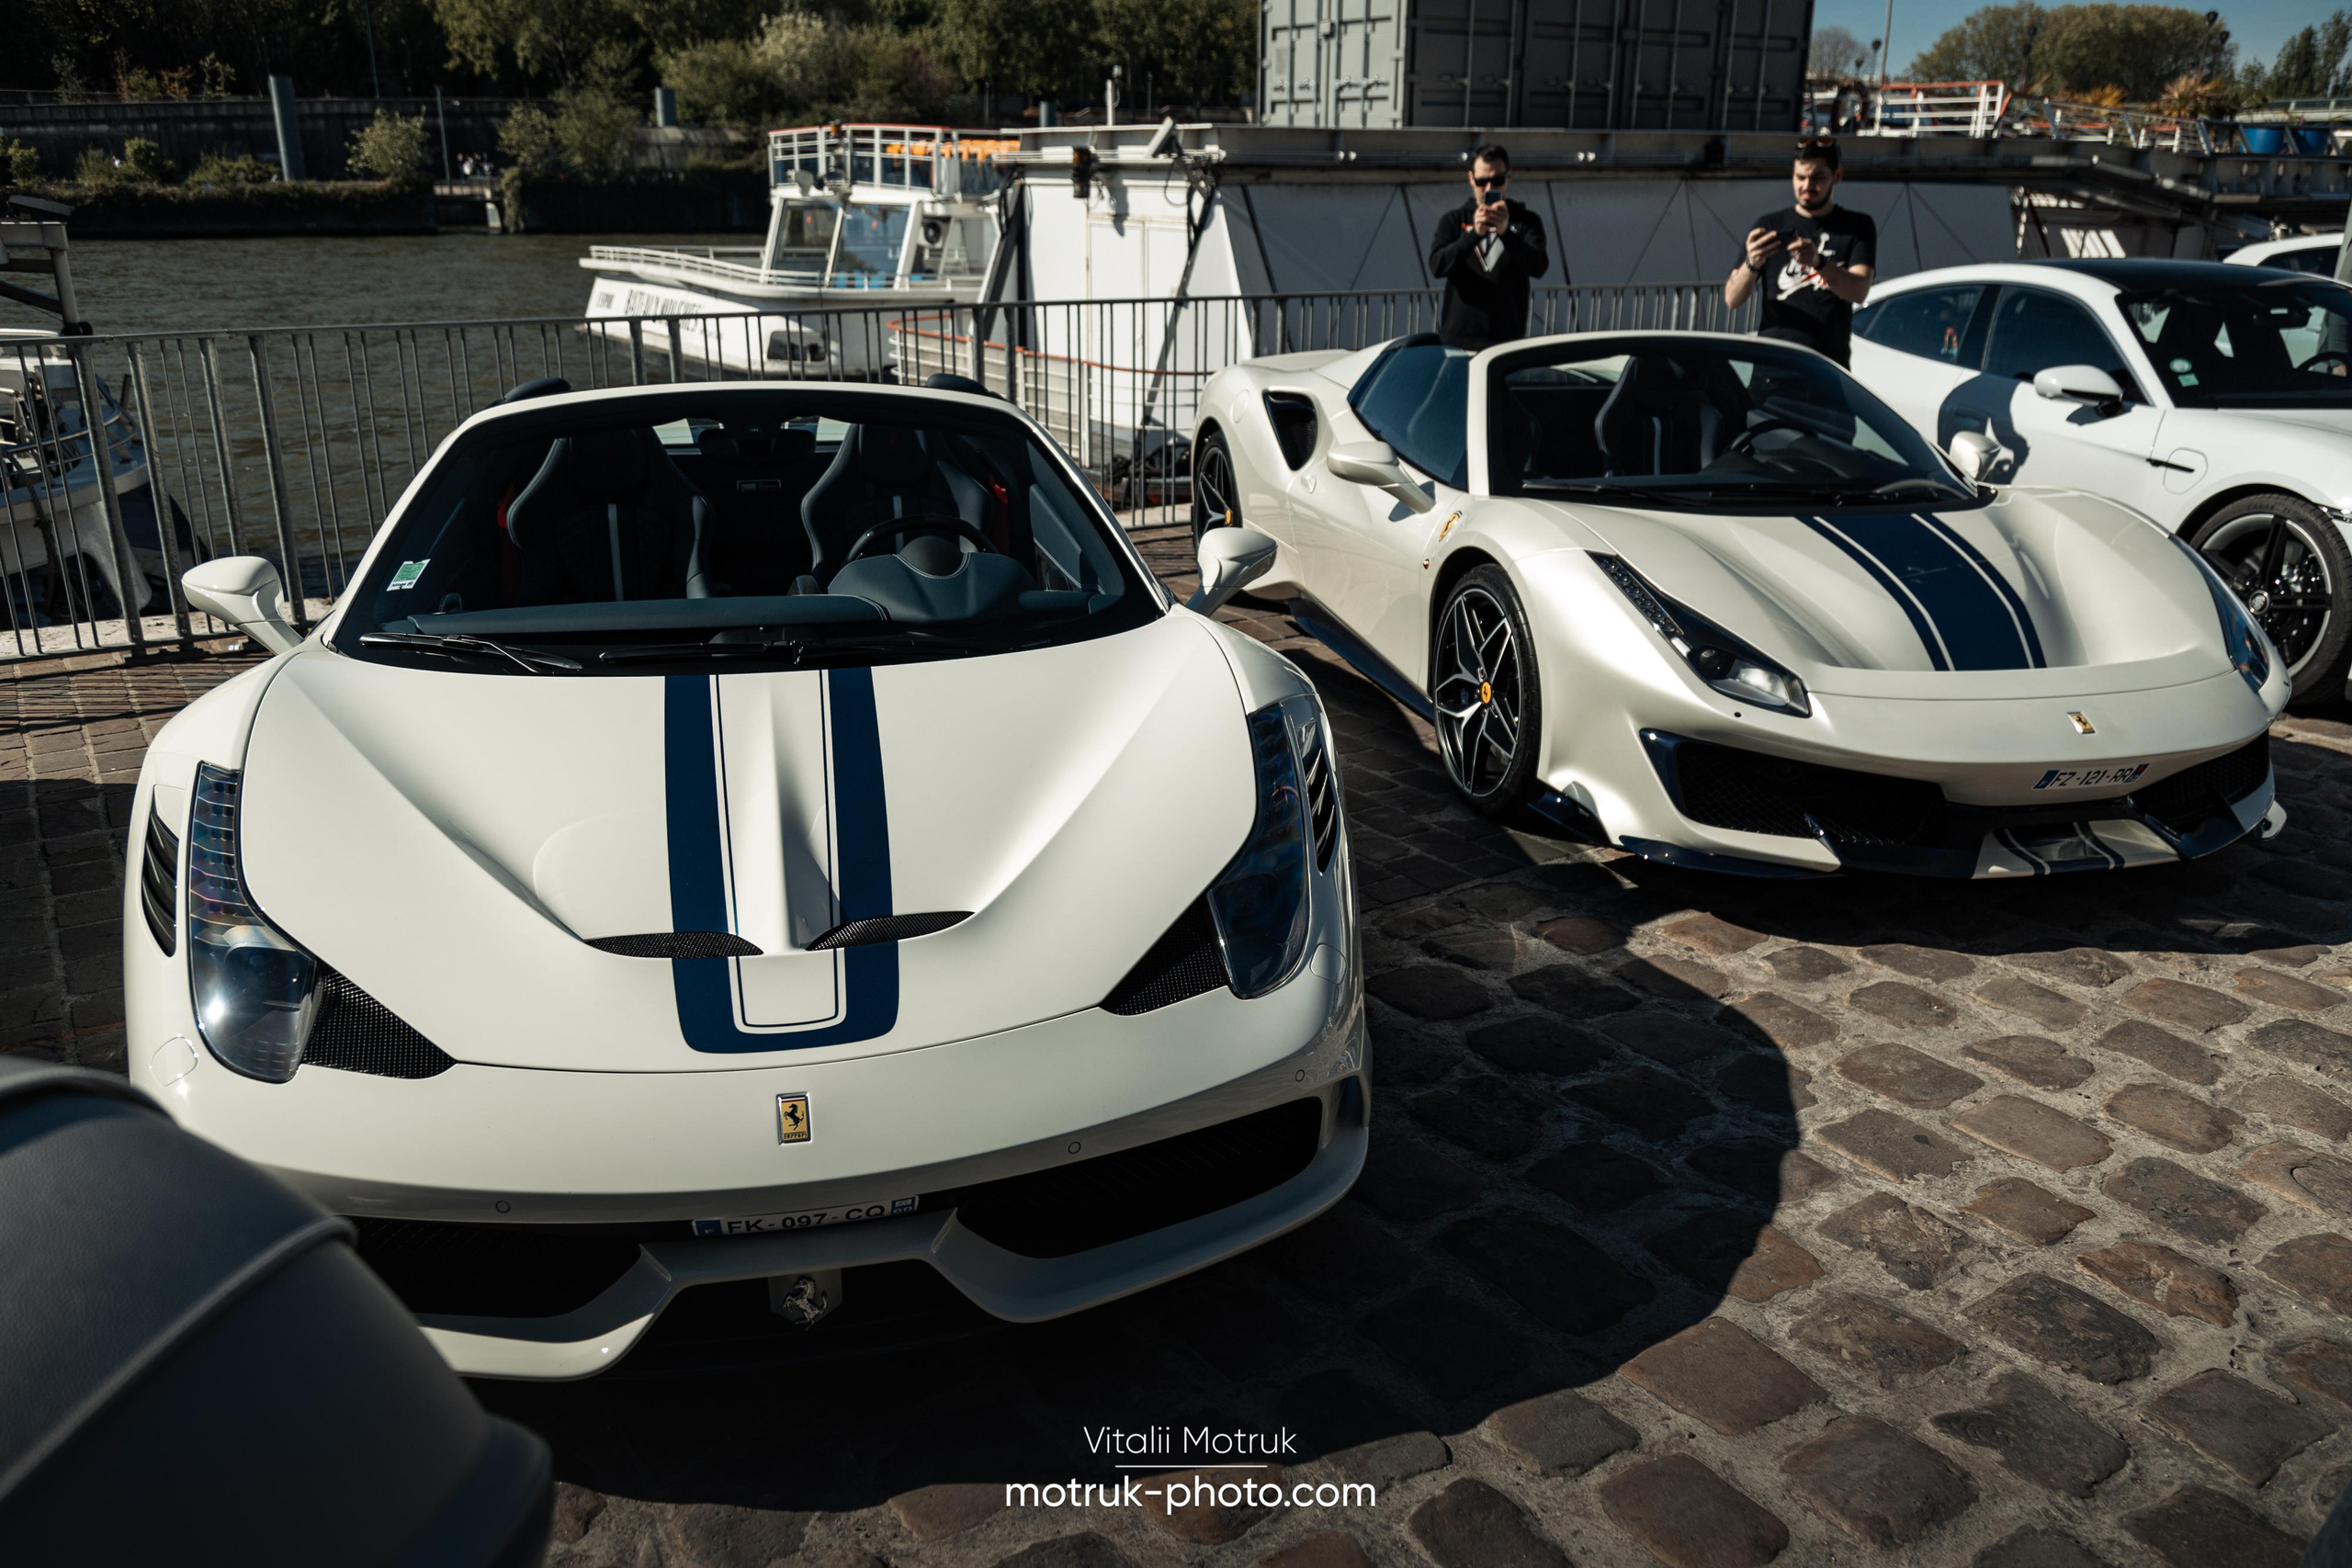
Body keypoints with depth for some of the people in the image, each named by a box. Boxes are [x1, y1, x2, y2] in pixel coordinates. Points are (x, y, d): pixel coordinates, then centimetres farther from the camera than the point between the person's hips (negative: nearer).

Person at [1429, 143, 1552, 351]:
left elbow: (1539, 266, -9)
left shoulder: (1526, 221, 8)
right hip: (1457, 340, 0)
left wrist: (1506, 233, -26)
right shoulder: (1453, 221, 10)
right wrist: (1474, 234, -23)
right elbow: (1437, 265, -6)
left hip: (1507, 341, 0)